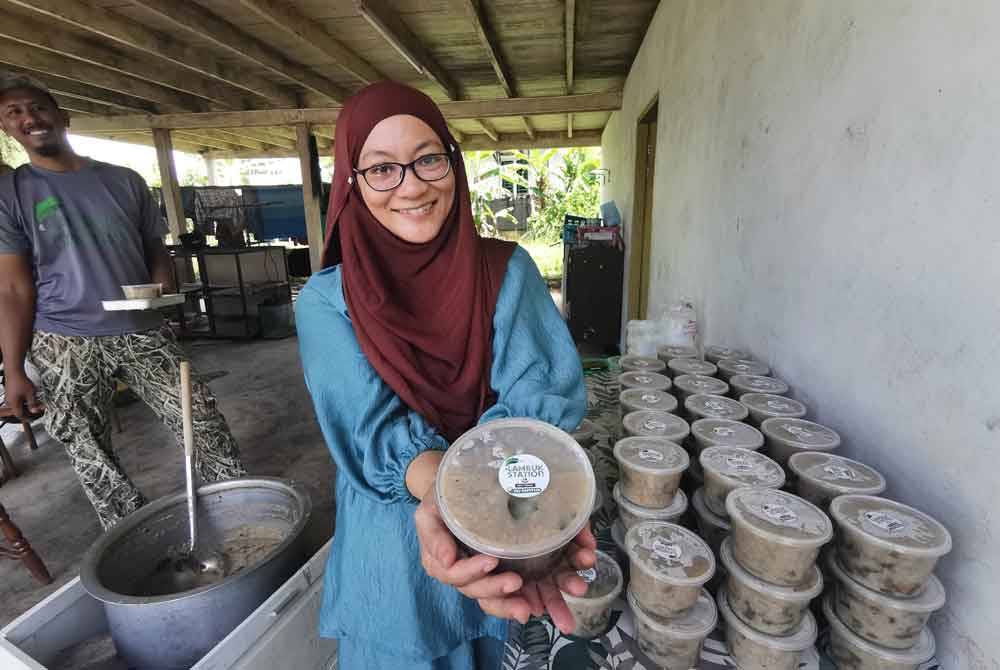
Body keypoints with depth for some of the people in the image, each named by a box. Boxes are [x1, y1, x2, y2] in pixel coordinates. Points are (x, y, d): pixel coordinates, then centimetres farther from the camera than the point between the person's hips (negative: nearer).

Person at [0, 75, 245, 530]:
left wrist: (164, 290, -10)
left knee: (204, 424, 0)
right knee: (91, 459, 5)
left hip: (142, 332, 1)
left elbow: (156, 251, 12)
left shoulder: (124, 181, 8)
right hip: (66, 344, -1)